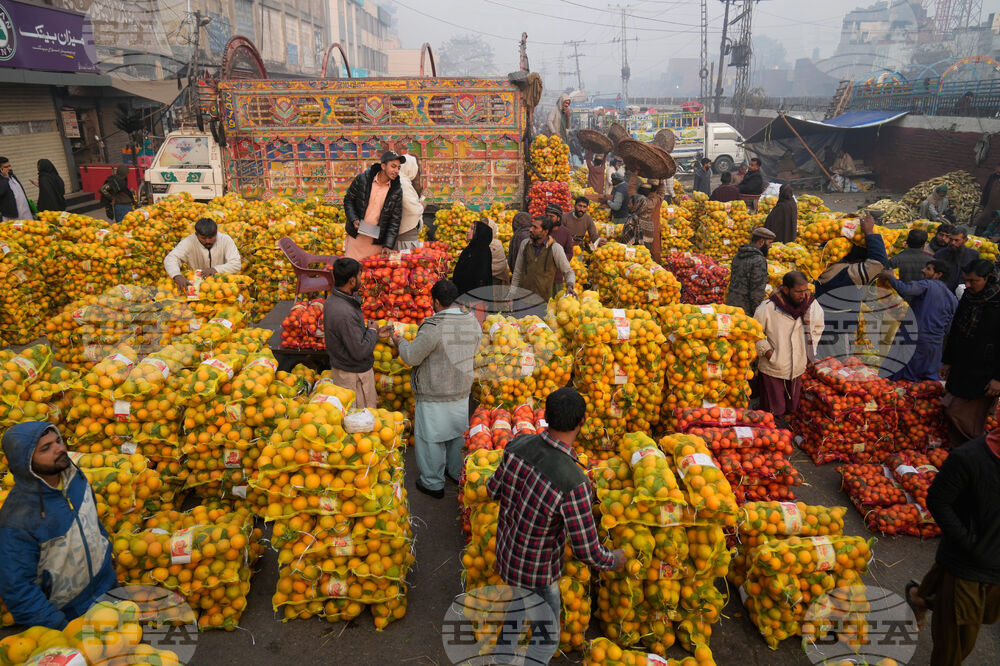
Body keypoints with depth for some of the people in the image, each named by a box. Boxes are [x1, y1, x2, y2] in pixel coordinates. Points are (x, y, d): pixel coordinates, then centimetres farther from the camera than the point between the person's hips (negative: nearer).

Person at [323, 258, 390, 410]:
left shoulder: (332, 299, 1)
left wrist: (376, 333, 10)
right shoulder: (345, 312, -31)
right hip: (354, 375, -9)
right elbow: (360, 351, -27)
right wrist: (372, 332, -10)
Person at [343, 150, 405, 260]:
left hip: (377, 241, 0)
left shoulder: (397, 190, -4)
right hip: (356, 236, 0)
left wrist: (388, 246, -11)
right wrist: (354, 219, -11)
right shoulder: (362, 179, -5)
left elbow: (395, 219, -3)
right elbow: (348, 200, 5)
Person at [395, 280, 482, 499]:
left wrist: (400, 341, 1)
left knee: (431, 439, 10)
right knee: (458, 432, 23)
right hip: (462, 390, 6)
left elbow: (411, 358, -18)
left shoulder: (433, 328, -25)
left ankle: (433, 483, 23)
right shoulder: (472, 322, -4)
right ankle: (457, 473, 40)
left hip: (434, 395, -6)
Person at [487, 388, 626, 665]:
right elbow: (587, 552, -25)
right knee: (546, 642, 19)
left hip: (505, 551, 7)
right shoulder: (574, 483, -37)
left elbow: (493, 490, 0)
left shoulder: (519, 444, -18)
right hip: (536, 574, -7)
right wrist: (616, 560, -4)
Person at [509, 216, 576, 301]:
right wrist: (512, 293, 9)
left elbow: (568, 272, 0)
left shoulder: (556, 248, -9)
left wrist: (570, 286, -20)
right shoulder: (525, 244, 2)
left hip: (545, 298, -3)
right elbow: (518, 271, 11)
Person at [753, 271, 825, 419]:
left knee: (792, 409, 19)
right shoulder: (767, 308, -19)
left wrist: (810, 352, 8)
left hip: (797, 369, 4)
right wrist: (767, 351, -15)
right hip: (772, 370, -4)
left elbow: (818, 327, 14)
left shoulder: (811, 304, -6)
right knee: (773, 412, 5)